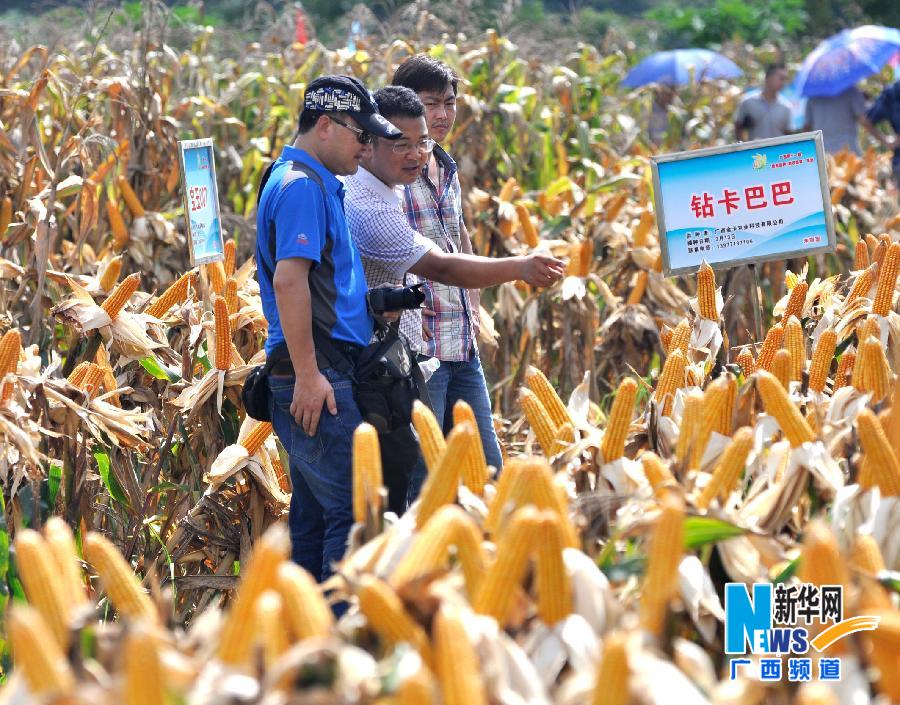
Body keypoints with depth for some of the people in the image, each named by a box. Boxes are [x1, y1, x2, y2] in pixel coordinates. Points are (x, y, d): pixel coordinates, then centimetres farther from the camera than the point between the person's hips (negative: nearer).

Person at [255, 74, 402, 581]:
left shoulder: (317, 184, 21)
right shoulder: (302, 186, -12)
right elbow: (288, 281, -22)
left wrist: (376, 305, 22)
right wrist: (308, 375, -23)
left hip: (316, 378, 11)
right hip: (316, 377, -11)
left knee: (314, 511, 12)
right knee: (352, 508, -10)